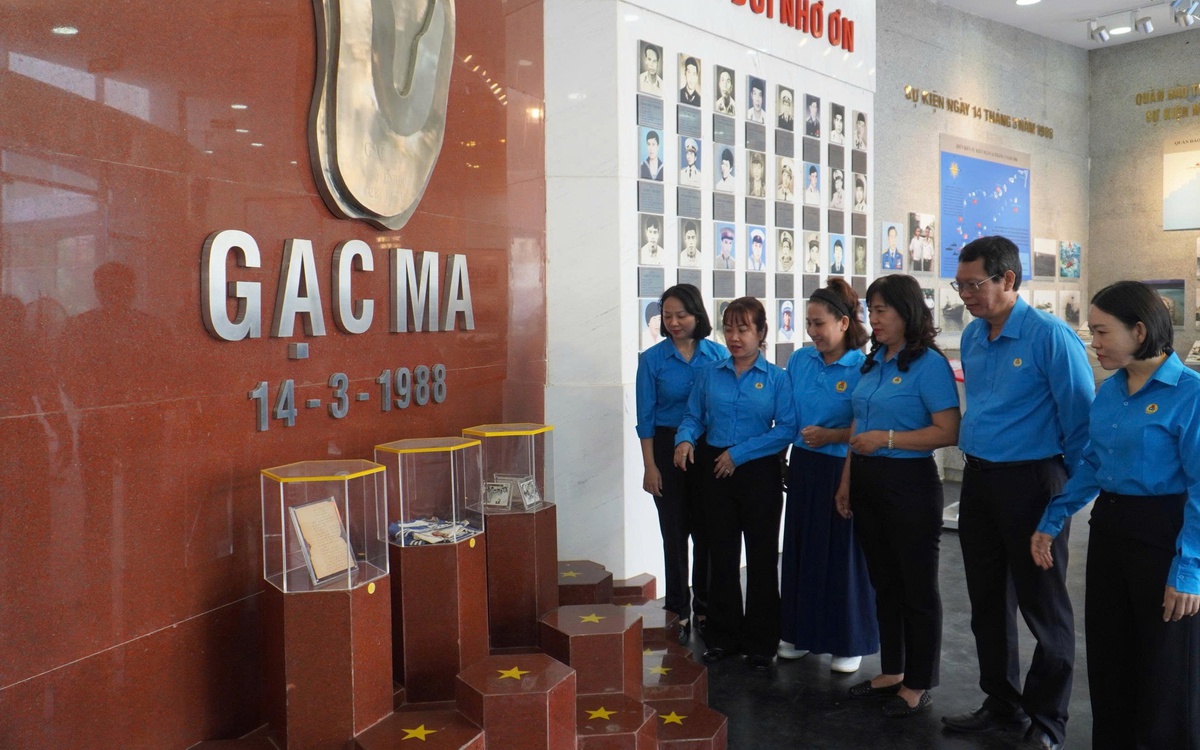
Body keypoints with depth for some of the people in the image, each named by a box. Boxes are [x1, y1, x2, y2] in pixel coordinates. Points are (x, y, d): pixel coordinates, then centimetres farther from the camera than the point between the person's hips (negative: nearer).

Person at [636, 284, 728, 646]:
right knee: (675, 530, 4)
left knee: (707, 530, 6)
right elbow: (646, 416, -1)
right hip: (668, 449, -1)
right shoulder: (652, 359, -1)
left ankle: (706, 606, 23)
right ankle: (680, 609, 17)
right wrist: (649, 465, -6)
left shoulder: (718, 354, 2)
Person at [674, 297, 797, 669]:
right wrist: (685, 440, -16)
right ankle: (722, 636, 24)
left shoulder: (776, 378, -4)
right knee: (722, 555, 10)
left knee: (762, 557, 6)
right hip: (716, 472, 3)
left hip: (759, 473, -2)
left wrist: (739, 453, -17)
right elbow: (693, 416, 6)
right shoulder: (709, 374, 4)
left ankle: (760, 641, 20)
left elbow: (787, 428, -12)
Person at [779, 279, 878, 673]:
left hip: (845, 472, -5)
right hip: (804, 469, 5)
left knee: (843, 555, 3)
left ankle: (849, 643, 20)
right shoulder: (799, 361, 4)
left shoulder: (863, 368, -12)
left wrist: (831, 436, -18)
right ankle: (800, 633, 27)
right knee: (801, 548, 11)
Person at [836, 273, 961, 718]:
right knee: (883, 581, 17)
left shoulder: (929, 364, -13)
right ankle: (892, 671, 32)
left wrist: (886, 439, -21)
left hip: (909, 485, -8)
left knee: (917, 588, 7)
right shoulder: (873, 363, 10)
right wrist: (847, 481, 14)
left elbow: (948, 432, -20)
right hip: (868, 484, 8)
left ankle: (918, 685, 20)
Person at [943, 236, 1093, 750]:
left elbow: (1080, 417, -11)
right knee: (988, 601, 15)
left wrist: (1072, 490, -4)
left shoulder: (1050, 336, -15)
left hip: (1031, 482, -7)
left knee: (1043, 606, 5)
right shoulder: (972, 337, 7)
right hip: (978, 480, 7)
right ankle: (1002, 705, 32)